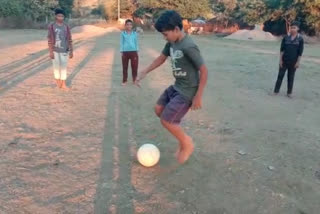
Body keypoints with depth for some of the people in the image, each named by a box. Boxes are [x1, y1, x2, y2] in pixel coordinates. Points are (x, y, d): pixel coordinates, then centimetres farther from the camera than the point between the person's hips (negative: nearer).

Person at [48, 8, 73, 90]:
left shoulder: (66, 27, 2)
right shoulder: (51, 26, -6)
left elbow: (69, 40, 3)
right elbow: (49, 40, -8)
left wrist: (71, 51, 0)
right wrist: (50, 52, -13)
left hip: (64, 50, 2)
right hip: (55, 50, -2)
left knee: (63, 67, 4)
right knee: (56, 66, 5)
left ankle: (63, 84, 11)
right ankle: (58, 81, 22)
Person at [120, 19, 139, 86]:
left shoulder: (135, 33, 5)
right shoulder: (123, 33, 1)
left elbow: (136, 43, 11)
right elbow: (121, 43, 4)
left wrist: (137, 51, 8)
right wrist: (121, 52, 0)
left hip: (133, 52, 1)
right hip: (125, 52, 0)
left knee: (134, 66, 4)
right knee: (125, 67, 8)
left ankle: (135, 79, 19)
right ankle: (124, 80, 20)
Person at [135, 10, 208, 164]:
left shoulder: (189, 47, -26)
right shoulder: (172, 42, 1)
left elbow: (204, 71, -22)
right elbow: (161, 58, 16)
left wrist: (198, 96, -21)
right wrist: (144, 72, 12)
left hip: (187, 91, -9)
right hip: (176, 87, 9)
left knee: (166, 120, -6)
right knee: (159, 110, 15)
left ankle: (187, 144, 18)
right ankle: (182, 139, 27)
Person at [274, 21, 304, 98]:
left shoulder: (300, 39, -3)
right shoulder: (286, 37, 0)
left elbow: (300, 52, -3)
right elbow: (282, 49, 1)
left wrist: (298, 62, -6)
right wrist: (280, 60, -4)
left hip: (293, 62, -1)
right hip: (284, 60, 1)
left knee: (291, 77, 8)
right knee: (280, 75, 4)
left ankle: (289, 92, 17)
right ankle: (276, 91, 11)